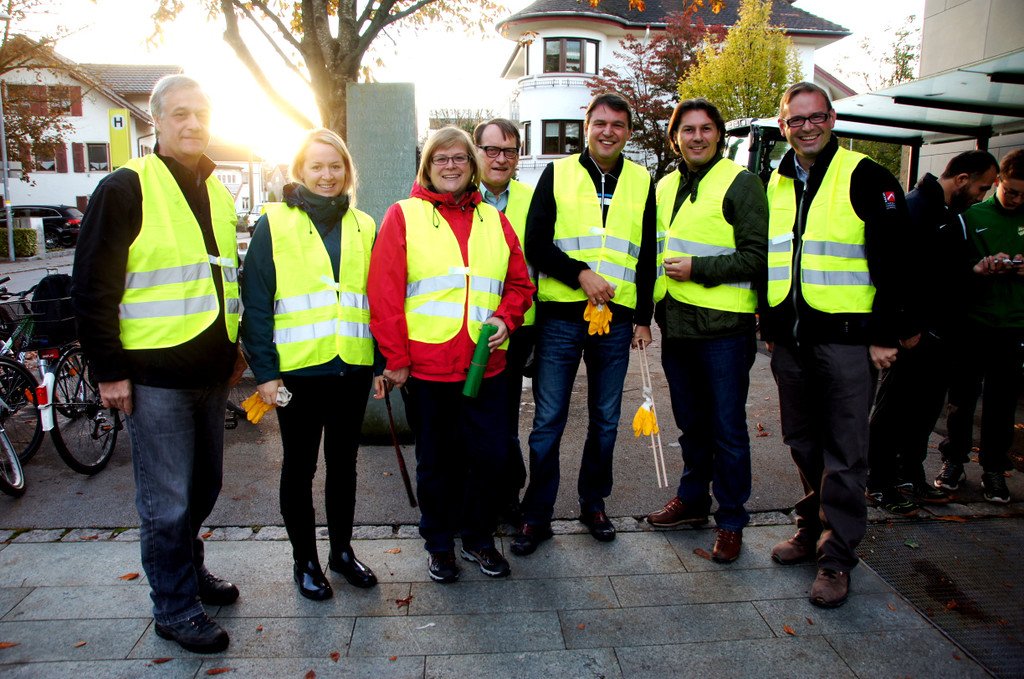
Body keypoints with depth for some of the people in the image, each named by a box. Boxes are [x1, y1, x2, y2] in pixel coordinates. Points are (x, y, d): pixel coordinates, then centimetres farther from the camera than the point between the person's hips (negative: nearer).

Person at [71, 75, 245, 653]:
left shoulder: (217, 192, 13)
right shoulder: (126, 189, -8)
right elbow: (93, 286, -10)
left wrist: (236, 346, 18)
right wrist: (108, 368, -11)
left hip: (210, 372, 7)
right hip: (154, 374, -6)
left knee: (204, 486, 18)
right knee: (167, 502, 3)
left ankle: (190, 567, 39)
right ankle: (175, 608, 19)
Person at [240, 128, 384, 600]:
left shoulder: (364, 227, 9)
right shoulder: (274, 225, -1)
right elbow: (255, 305, -4)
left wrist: (382, 362, 6)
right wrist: (264, 370, -10)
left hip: (352, 367, 3)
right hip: (298, 370, -3)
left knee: (344, 462, 15)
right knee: (299, 467, 10)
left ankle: (342, 549, 32)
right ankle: (304, 561, 26)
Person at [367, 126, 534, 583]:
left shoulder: (494, 220, 13)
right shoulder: (404, 216, 1)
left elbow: (519, 283, 15)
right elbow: (384, 292, -4)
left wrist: (505, 317, -5)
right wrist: (395, 358, -8)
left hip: (484, 364, 3)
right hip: (426, 365, -3)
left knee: (490, 454, 7)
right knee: (436, 461, 10)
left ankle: (479, 538, 29)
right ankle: (439, 544, 30)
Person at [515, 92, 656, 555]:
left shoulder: (642, 182, 11)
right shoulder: (557, 174, 4)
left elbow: (647, 257, 12)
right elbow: (535, 243, -3)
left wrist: (644, 317, 7)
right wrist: (580, 274, -15)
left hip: (616, 319, 3)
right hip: (561, 316, -2)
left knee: (605, 420, 12)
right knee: (548, 421, 2)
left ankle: (593, 504, 29)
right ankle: (537, 516, 15)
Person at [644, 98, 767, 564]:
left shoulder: (741, 183, -6)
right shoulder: (665, 187, 14)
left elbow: (757, 257, -12)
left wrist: (698, 269, -18)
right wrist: (653, 303, 12)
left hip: (724, 328, -6)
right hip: (676, 326, 6)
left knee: (727, 429, 3)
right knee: (691, 424, 18)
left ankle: (730, 520, 17)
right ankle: (692, 499, 34)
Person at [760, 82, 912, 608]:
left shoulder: (865, 178, -3)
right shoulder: (774, 185, 13)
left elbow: (892, 263, -6)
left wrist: (886, 336, -10)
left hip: (847, 337, -5)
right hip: (790, 341, 5)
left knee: (844, 452, 1)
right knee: (803, 443, 15)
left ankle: (837, 556, 11)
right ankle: (813, 529, 31)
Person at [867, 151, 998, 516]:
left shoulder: (951, 214, 17)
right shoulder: (914, 208, -14)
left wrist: (980, 269, 11)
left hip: (940, 336, 10)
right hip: (913, 336, -10)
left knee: (925, 409, 17)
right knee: (893, 409, 1)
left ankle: (912, 476, 30)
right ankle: (879, 484, 11)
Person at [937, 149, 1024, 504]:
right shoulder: (972, 217, 1)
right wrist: (979, 269, -21)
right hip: (973, 320, -1)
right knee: (962, 395, 6)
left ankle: (994, 467, 19)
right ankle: (954, 460, 20)